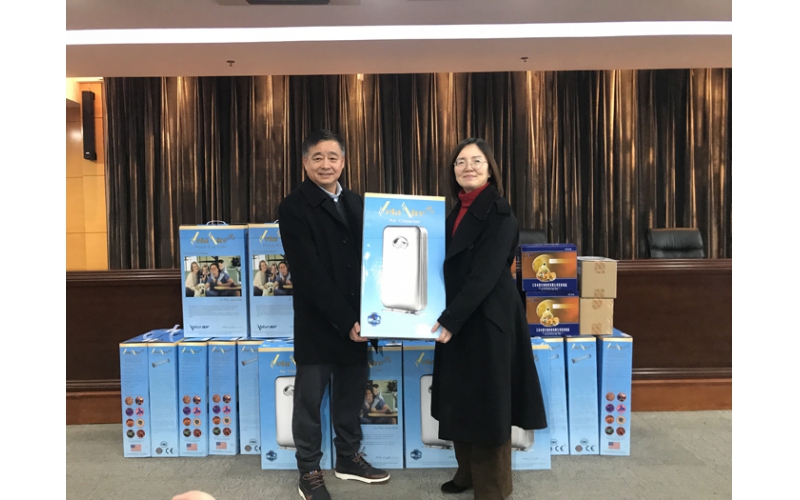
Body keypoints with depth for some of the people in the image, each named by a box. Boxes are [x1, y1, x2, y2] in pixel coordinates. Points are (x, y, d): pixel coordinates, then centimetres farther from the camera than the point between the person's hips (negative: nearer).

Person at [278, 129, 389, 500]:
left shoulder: (355, 203, 10)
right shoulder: (294, 207, -10)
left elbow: (367, 256, 10)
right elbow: (309, 274, -16)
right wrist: (344, 321, -19)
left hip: (355, 318, 6)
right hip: (317, 323, -5)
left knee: (351, 392, 15)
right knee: (310, 399, 8)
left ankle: (348, 458, 34)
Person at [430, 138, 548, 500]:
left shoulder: (499, 214, -13)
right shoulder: (458, 212, 12)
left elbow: (484, 275, -20)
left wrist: (449, 320, -22)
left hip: (487, 321, -8)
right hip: (459, 319, 8)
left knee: (487, 402, 3)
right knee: (460, 399, 15)